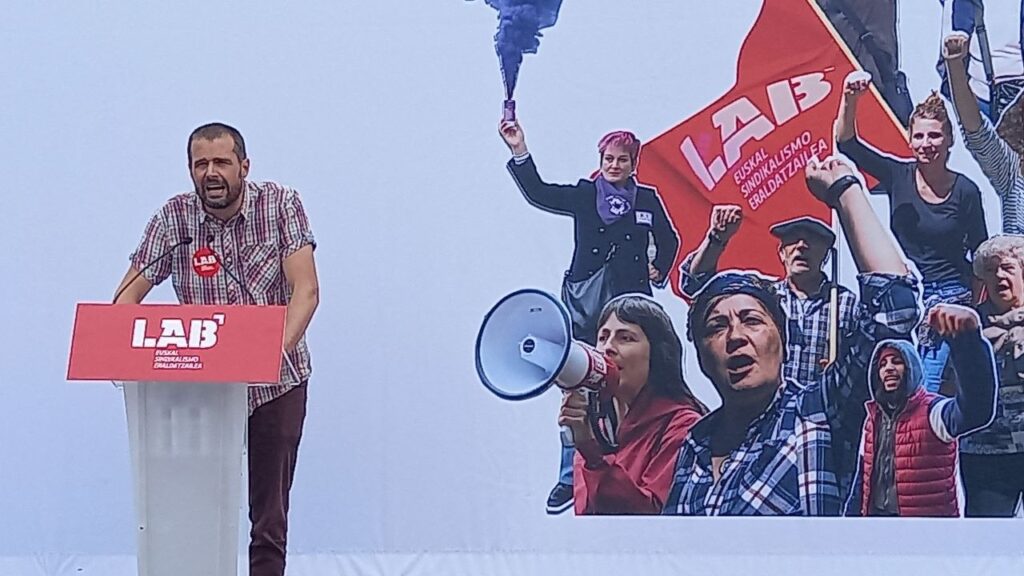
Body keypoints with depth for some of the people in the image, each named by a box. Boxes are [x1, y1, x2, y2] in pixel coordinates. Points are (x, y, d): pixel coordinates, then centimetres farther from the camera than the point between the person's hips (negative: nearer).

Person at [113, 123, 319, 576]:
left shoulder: (281, 205, -7)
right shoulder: (173, 218, -3)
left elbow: (306, 289, -15)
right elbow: (129, 294, -4)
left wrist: (282, 344, -33)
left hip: (277, 380, -1)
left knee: (269, 513, 3)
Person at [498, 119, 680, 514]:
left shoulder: (647, 200, 9)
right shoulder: (583, 195, 6)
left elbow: (669, 240, 24)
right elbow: (538, 193, -8)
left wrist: (660, 272, 13)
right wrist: (519, 152, -17)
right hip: (585, 301, 0)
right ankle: (570, 477, 3)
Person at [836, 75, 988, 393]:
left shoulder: (965, 191, -4)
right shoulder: (898, 176, -1)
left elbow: (980, 255, 6)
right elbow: (847, 143, -13)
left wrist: (975, 305, 4)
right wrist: (850, 99, -29)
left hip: (949, 300, -2)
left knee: (926, 391, -11)